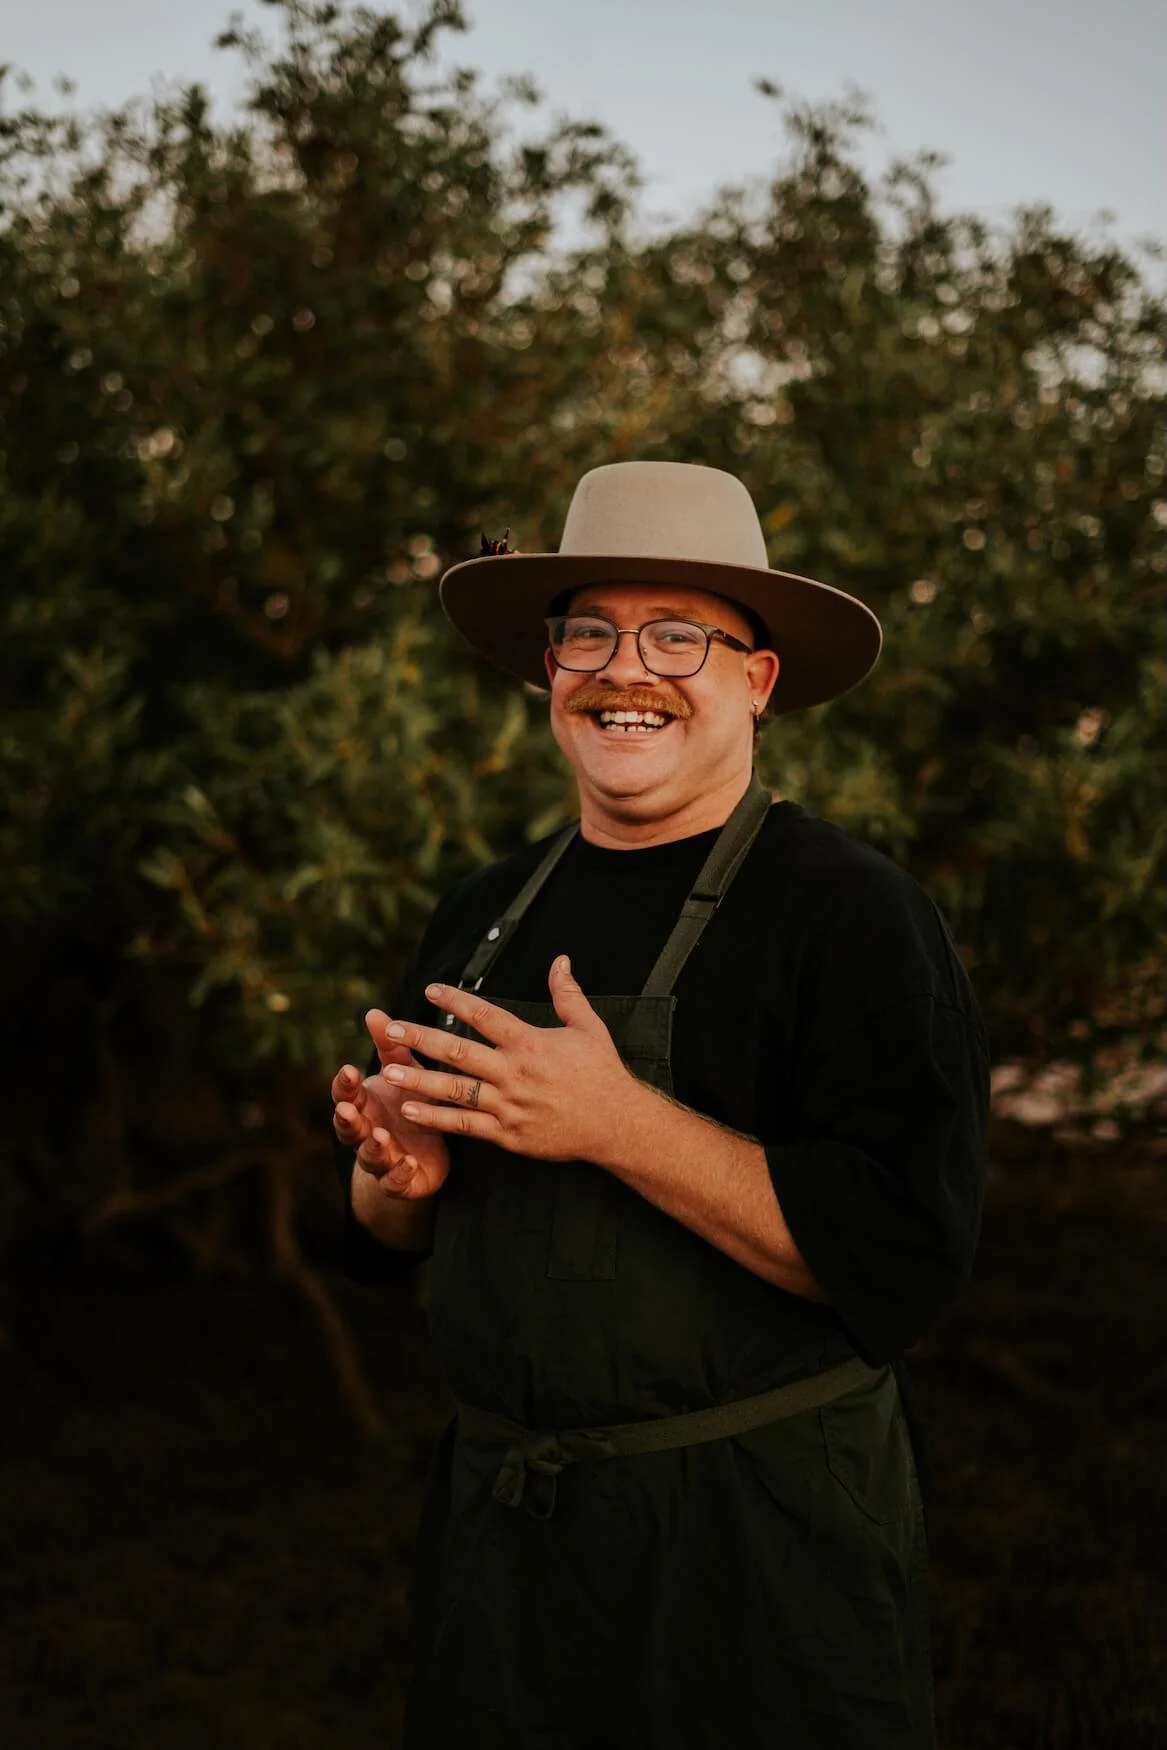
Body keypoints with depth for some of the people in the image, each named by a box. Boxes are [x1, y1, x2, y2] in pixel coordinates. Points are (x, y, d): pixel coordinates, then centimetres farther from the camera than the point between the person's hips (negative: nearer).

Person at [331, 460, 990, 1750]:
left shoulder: (849, 910, -12)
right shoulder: (482, 919, 7)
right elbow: (388, 1242, 16)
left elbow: (911, 1256, -22)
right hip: (496, 1536, 6)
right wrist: (398, 1175, -7)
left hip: (763, 1552, -5)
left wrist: (618, 1125, -24)